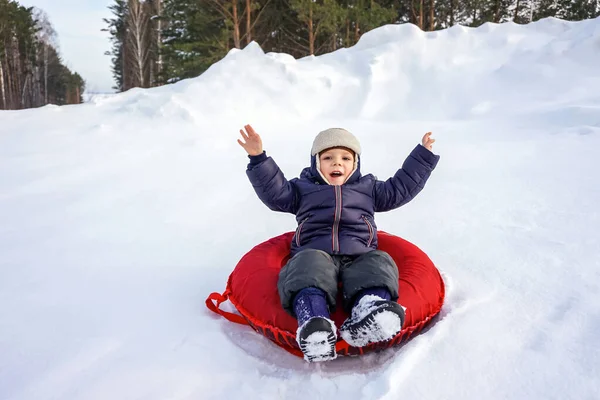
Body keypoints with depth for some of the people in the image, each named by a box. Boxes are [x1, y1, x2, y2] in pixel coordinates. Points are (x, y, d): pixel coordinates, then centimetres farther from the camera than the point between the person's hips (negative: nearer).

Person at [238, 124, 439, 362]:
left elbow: (401, 187, 30)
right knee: (308, 264, -36)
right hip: (314, 254, -1)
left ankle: (371, 308, -59)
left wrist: (423, 156, 30)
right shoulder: (303, 188, 25)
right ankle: (313, 320, -59)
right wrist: (258, 158, 2)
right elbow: (275, 193, 13)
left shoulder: (368, 187, 30)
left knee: (379, 263, -31)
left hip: (359, 257, 2)